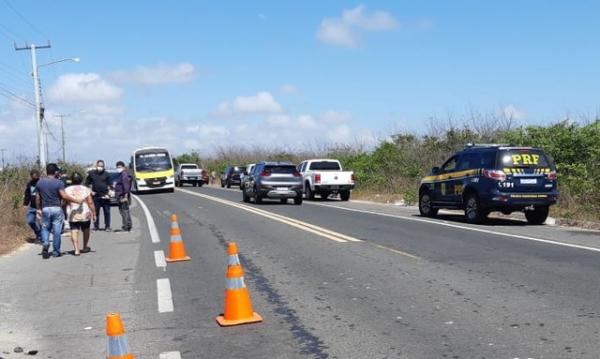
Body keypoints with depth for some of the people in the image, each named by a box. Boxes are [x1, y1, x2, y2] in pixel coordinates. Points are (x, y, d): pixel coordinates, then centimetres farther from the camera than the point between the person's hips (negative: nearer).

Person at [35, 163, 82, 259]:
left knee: (45, 228, 17)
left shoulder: (39, 182, 5)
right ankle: (56, 251, 11)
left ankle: (45, 243, -7)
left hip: (45, 209, 3)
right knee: (56, 231, 4)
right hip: (56, 209, -3)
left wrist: (38, 209, 17)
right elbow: (64, 196, -17)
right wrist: (76, 200, -10)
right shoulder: (58, 182, -9)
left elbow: (37, 198, 8)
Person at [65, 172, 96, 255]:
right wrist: (94, 214, -1)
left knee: (74, 231, -1)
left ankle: (76, 250, -12)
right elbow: (90, 203, -7)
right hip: (85, 214, 0)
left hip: (72, 215, 0)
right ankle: (85, 247, 32)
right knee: (86, 230, 19)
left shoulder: (67, 190, -2)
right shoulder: (86, 189, -5)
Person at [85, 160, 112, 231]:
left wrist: (108, 193, -7)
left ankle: (107, 226, 5)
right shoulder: (91, 174, 6)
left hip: (105, 196, -1)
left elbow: (109, 185, 6)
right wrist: (90, 191, 2)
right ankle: (96, 226, 14)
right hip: (96, 196, 1)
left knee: (107, 212, -1)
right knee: (96, 212, 5)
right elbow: (87, 183, 14)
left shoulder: (106, 174, 5)